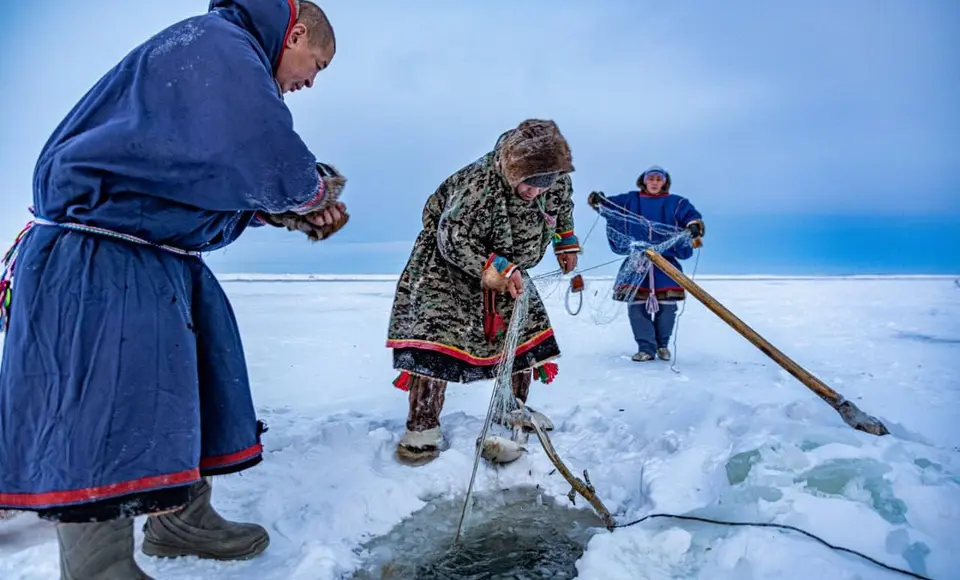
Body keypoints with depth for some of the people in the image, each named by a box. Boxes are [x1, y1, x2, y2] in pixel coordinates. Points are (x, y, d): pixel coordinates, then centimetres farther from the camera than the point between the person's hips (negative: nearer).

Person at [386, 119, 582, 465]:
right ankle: (421, 427, -7)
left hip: (507, 268, 6)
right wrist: (493, 268, -40)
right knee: (436, 331, -18)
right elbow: (453, 239, -30)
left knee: (527, 327, 6)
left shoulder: (557, 181, -16)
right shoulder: (477, 184, -37)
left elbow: (563, 205, 9)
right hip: (450, 262, -6)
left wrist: (566, 241, 9)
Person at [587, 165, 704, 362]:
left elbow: (691, 215, -3)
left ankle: (662, 344, 24)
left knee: (667, 306, 0)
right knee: (636, 306, -4)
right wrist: (598, 201, -14)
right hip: (637, 261, 1)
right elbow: (609, 206, 8)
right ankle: (646, 348, 6)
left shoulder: (676, 203, 8)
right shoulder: (630, 200, 12)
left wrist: (695, 226, -25)